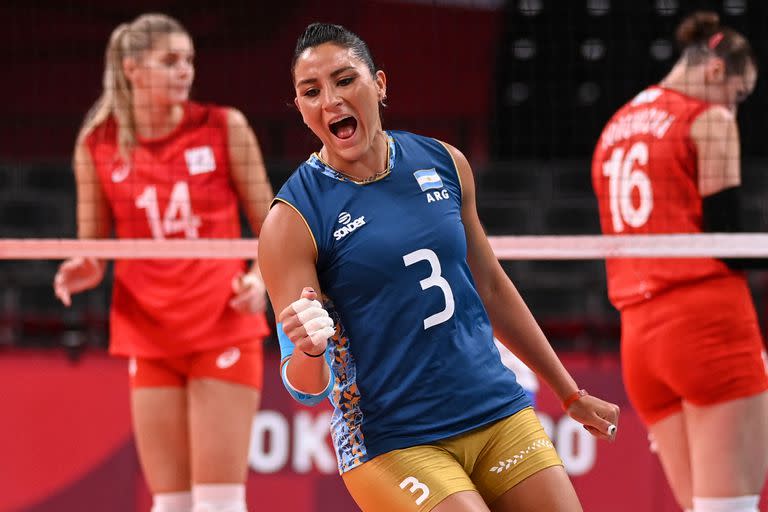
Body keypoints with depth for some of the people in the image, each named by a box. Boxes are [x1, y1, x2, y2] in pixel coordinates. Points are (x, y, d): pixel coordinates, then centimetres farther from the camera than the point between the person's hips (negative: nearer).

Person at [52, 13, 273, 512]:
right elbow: (92, 252, 9)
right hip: (149, 337, 2)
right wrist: (82, 272, -13)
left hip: (223, 332, -2)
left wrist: (261, 278, -15)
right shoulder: (97, 147, 0)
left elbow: (271, 227, 4)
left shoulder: (225, 128, -3)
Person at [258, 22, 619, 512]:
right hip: (393, 444, -5)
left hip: (500, 415, 5)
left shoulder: (445, 164, 4)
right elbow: (307, 387, -12)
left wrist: (570, 392, 21)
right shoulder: (293, 219, -10)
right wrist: (309, 349, -35)